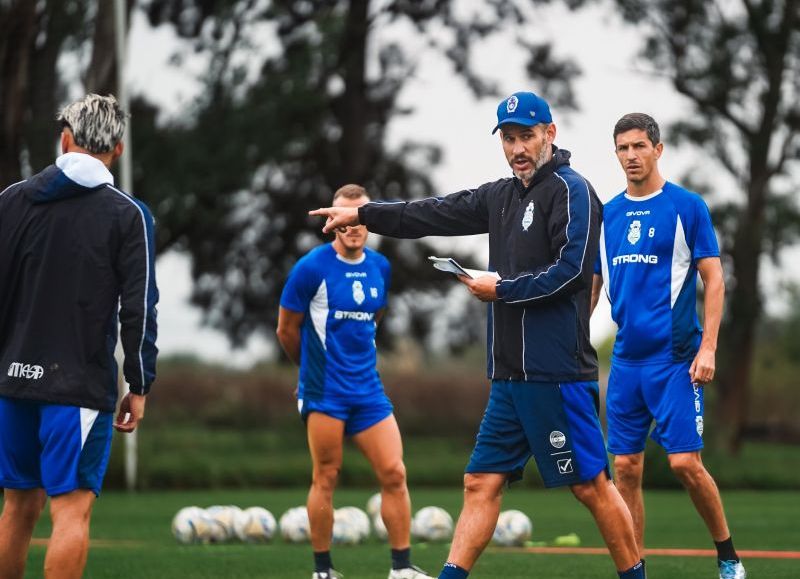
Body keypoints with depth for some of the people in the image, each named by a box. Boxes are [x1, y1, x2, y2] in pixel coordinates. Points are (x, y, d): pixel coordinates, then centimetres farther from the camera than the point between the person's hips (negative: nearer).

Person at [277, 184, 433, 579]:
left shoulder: (380, 267, 7)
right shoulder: (311, 268, -9)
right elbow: (286, 329, 0)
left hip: (367, 388, 5)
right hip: (324, 393, -5)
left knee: (394, 473, -1)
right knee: (325, 479, 0)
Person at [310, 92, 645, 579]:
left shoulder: (571, 190, -7)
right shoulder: (503, 196, 17)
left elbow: (572, 269, -17)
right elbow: (436, 214, 21)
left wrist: (502, 289, -11)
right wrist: (362, 214, 18)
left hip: (556, 373, -8)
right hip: (511, 375, 8)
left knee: (592, 484, -3)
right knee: (482, 482, 5)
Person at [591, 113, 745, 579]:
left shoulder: (687, 206, -3)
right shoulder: (608, 215, 11)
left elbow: (714, 280, -4)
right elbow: (592, 284, 18)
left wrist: (707, 347, -12)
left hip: (675, 357, -5)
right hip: (626, 360, 5)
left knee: (685, 462, -9)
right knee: (626, 468, 3)